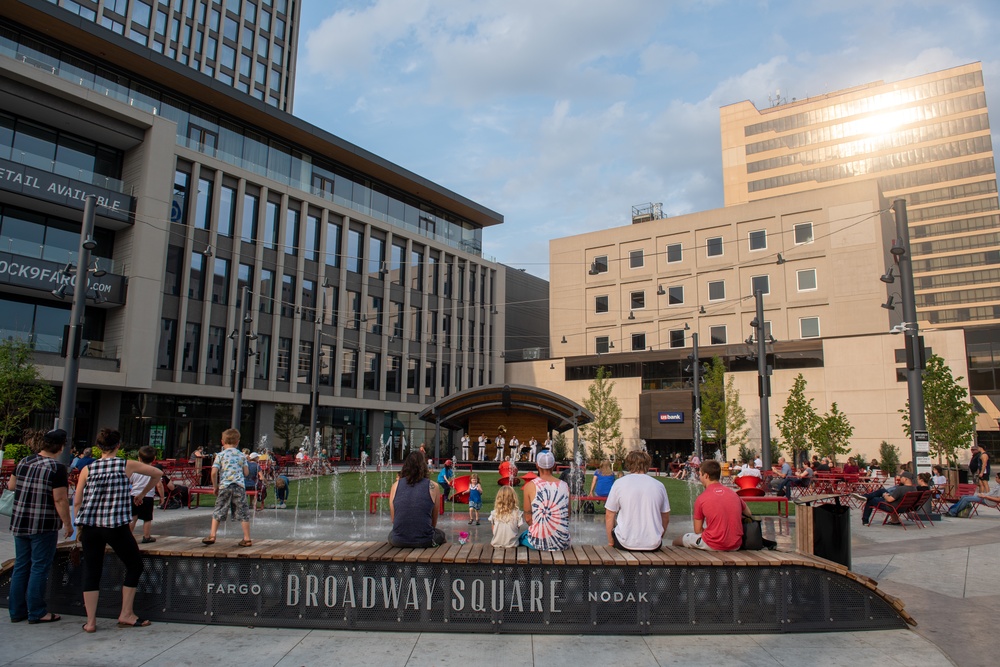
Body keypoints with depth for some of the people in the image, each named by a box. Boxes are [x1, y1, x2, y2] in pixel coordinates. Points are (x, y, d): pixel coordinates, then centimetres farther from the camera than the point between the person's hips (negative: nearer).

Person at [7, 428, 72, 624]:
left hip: (19, 523, 7)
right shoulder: (57, 468, -17)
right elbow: (60, 499, -19)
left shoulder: (24, 462, 4)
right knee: (39, 568, 2)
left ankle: (16, 611, 23)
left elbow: (11, 486, 17)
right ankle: (36, 613, 9)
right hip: (44, 526, -7)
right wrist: (68, 524, -10)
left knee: (20, 567, 15)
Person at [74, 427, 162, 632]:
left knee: (91, 572, 12)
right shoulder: (128, 466, 0)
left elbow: (77, 502, 6)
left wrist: (80, 526, 17)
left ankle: (90, 621, 13)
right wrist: (142, 494, 22)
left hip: (90, 527, 3)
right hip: (116, 526, -3)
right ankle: (126, 614, 13)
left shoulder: (88, 469, 5)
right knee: (134, 566, 12)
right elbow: (158, 474, 10)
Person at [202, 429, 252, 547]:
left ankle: (212, 535, 13)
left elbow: (214, 472, -5)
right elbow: (246, 472, 8)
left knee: (218, 511, 14)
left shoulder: (220, 455, 4)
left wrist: (215, 486, 8)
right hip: (239, 486, 1)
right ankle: (247, 539, 4)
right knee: (242, 512, 3)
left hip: (224, 486, -1)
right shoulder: (242, 455, 9)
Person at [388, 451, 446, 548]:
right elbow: (434, 522, 6)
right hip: (424, 542, -1)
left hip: (398, 541, 2)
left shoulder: (396, 485, 4)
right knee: (441, 534, 31)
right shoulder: (433, 487, -1)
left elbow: (393, 518, 9)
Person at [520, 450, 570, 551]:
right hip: (562, 543, 3)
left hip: (538, 543, -2)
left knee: (522, 537, 30)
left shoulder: (530, 486, -9)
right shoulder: (564, 486, -1)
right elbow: (567, 515, 8)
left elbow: (528, 518, -4)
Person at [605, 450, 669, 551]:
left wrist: (610, 542, 10)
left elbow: (609, 516, -1)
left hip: (626, 544, -2)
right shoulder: (659, 485, 3)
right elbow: (666, 519, 10)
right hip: (653, 546, 2)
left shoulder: (619, 483, -3)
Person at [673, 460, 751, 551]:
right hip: (736, 546, 4)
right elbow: (748, 514, 19)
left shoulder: (701, 498, -9)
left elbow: (698, 530, -3)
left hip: (713, 547, -4)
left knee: (676, 541, 15)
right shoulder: (733, 493, 3)